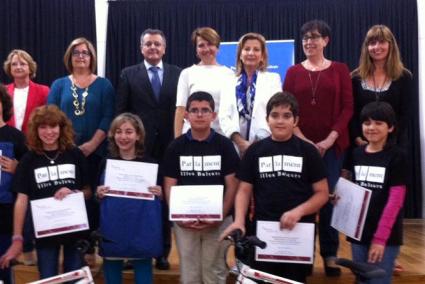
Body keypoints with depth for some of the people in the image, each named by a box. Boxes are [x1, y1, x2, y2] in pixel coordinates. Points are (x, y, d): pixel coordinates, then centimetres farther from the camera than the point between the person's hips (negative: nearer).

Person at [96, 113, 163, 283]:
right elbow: (96, 196, 11)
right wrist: (99, 195, -10)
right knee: (112, 269, 11)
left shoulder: (150, 164, 0)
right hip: (112, 229, 2)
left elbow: (161, 196, 7)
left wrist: (159, 194, -14)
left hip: (142, 229, -1)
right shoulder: (106, 163, 4)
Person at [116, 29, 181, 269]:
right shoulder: (129, 74, 6)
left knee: (166, 199, 6)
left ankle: (163, 251, 17)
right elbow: (121, 111, 4)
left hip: (169, 146, 1)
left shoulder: (178, 74, 6)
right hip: (139, 146, 0)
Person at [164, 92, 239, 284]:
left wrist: (220, 216, -14)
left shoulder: (224, 145, -1)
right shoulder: (176, 147, 2)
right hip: (185, 221, 1)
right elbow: (170, 186, 2)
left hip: (218, 221, -1)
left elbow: (232, 185, -2)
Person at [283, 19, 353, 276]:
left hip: (332, 145, 0)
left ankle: (330, 255, 13)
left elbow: (347, 107, 0)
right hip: (300, 144, 1)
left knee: (329, 197, 1)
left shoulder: (340, 69, 6)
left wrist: (330, 139, -10)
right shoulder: (293, 72, 8)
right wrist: (301, 138, -11)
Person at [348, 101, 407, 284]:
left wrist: (380, 237, -16)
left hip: (386, 235, -5)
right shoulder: (356, 154, 7)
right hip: (359, 232, 5)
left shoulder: (397, 156, -8)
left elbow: (395, 200, -12)